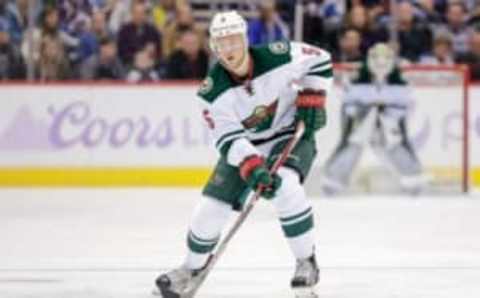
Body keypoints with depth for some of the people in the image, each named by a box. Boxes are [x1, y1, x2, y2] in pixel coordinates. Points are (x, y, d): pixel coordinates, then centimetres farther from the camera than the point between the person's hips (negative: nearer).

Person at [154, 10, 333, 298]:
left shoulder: (278, 57, -23)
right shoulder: (213, 91, -20)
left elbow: (320, 60, -5)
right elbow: (228, 138, -22)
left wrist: (312, 98, -14)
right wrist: (252, 167, -38)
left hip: (292, 135, -2)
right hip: (244, 146, 2)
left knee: (286, 186, -32)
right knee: (212, 205, -4)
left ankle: (307, 264, -15)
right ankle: (193, 268, 24)